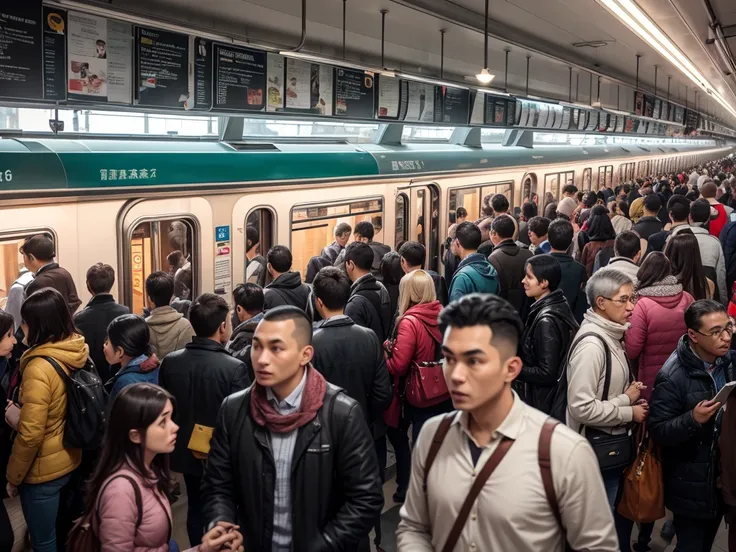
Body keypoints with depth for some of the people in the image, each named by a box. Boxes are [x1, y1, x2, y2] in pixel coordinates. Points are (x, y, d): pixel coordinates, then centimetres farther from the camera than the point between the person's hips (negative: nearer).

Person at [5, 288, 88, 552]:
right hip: (70, 459, 7)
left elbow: (31, 434, -24)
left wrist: (13, 476, -10)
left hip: (44, 469, -7)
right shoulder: (78, 354, -5)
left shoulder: (39, 368, -27)